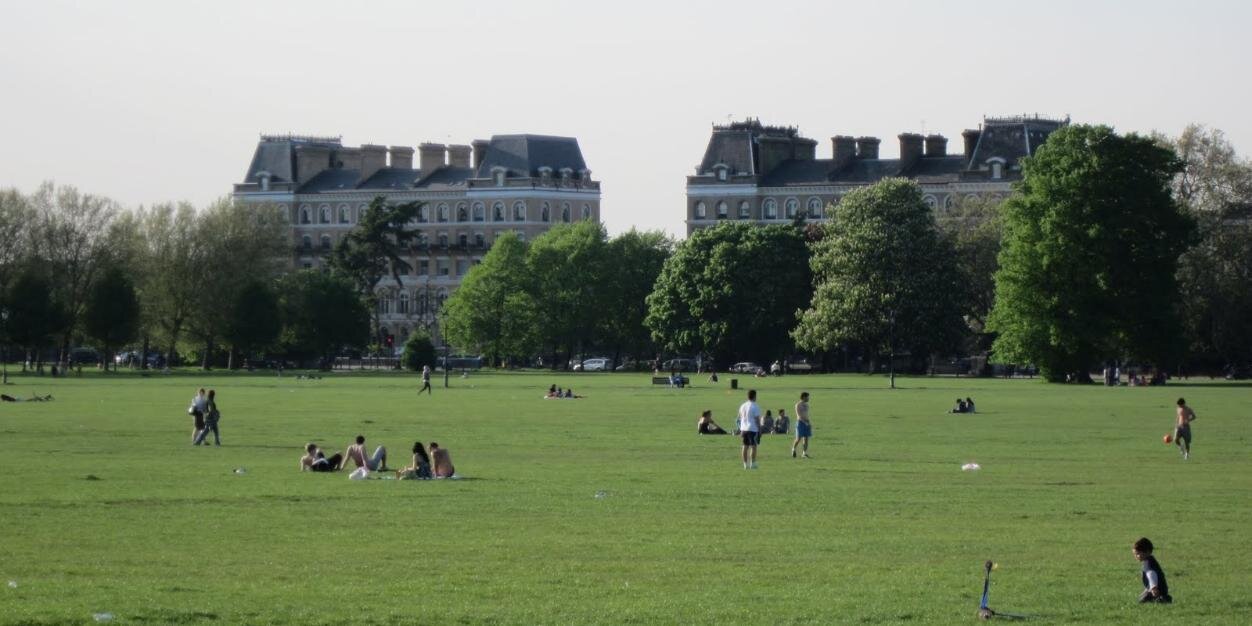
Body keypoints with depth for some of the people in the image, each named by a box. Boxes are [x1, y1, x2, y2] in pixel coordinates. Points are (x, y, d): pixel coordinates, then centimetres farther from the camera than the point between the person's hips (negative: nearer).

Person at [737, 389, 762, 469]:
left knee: (745, 446, 9)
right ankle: (753, 464, -1)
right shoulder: (755, 407, -11)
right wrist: (760, 429, -4)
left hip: (744, 429, 6)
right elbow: (757, 419, -12)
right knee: (753, 447, 0)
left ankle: (746, 464, 11)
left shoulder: (742, 406, 10)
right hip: (753, 429, -6)